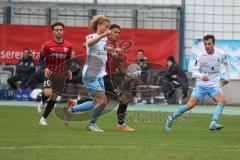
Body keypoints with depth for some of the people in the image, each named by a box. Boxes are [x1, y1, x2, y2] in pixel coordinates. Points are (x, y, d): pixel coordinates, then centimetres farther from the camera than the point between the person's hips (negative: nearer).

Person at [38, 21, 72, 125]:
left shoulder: (68, 46, 3)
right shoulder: (47, 45, -6)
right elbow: (41, 59, 0)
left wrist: (69, 70, -3)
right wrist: (45, 68, -18)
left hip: (61, 75, 3)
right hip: (50, 74, -3)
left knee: (54, 97, 3)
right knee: (48, 93, -25)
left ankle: (43, 119, 16)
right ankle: (43, 102, 12)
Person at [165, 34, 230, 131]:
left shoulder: (221, 54, -4)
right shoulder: (200, 56, -11)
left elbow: (226, 64, 20)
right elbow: (194, 72, -13)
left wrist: (227, 78, 18)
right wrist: (201, 77, -34)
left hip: (214, 86, 2)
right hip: (201, 85, -2)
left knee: (221, 100, -27)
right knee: (190, 105, -10)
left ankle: (213, 124, -33)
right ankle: (171, 118, 11)